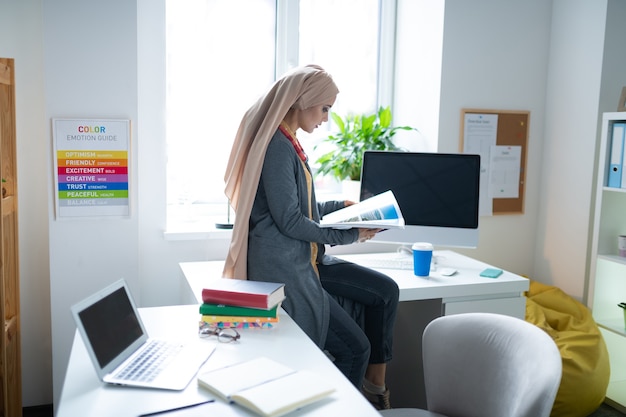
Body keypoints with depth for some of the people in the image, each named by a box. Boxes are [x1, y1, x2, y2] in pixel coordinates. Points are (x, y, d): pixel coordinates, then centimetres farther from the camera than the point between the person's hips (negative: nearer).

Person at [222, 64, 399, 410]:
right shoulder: (277, 145, -19)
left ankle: (374, 385, 13)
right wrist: (348, 235, -13)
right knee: (355, 348, -3)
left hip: (305, 260, 10)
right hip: (283, 270, -10)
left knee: (385, 291, 5)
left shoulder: (288, 143, 12)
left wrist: (341, 206, 13)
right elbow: (288, 220, -22)